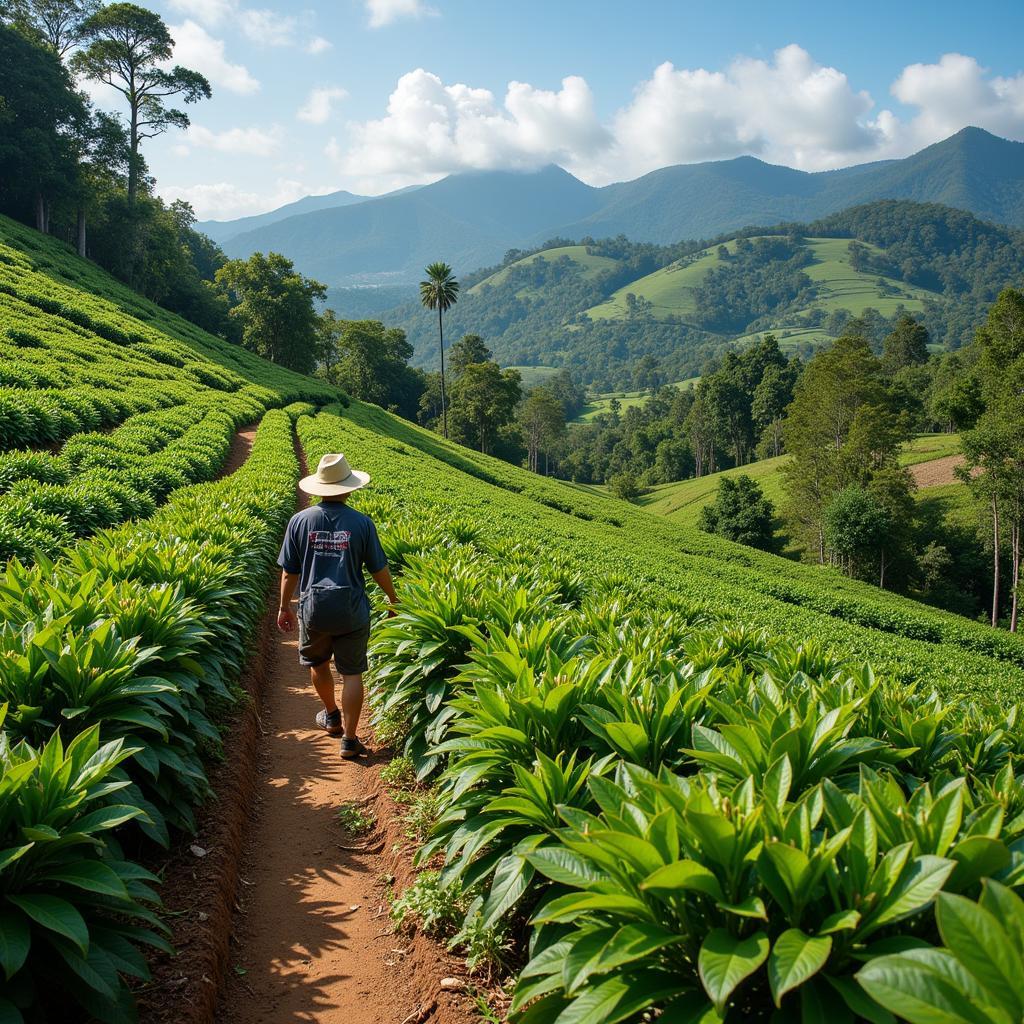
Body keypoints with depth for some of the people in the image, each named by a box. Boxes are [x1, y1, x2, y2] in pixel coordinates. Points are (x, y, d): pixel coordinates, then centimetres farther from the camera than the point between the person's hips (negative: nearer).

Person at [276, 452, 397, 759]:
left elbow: (289, 572, 1)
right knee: (352, 673, 7)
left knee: (317, 664, 25)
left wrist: (284, 607, 15)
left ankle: (332, 716, 43)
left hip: (314, 609, 2)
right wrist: (393, 600, 16)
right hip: (352, 611, -1)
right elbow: (379, 570, 0)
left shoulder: (300, 521, -5)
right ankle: (349, 739, 8)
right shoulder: (362, 523, -8)